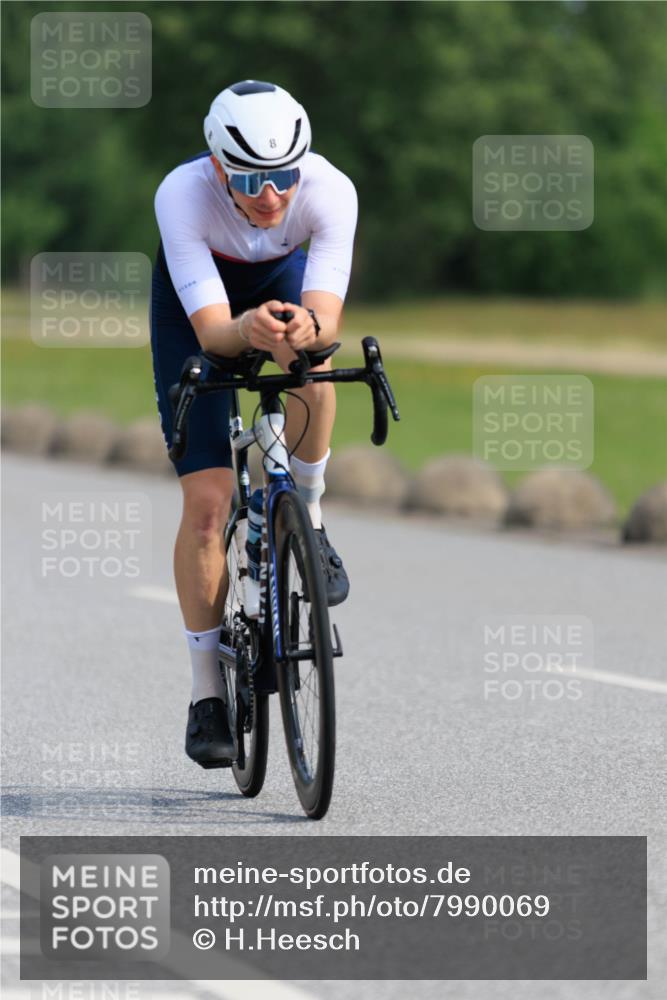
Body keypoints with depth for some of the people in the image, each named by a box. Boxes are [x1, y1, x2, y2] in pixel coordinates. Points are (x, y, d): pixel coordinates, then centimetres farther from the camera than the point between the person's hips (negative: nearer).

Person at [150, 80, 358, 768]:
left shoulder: (329, 190, -35)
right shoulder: (183, 194, -37)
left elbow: (328, 319, -42)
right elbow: (212, 329, -41)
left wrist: (307, 329, -65)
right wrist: (248, 329, -64)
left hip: (283, 280, 1)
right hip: (196, 299, -1)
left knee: (309, 362, -37)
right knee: (207, 500, -10)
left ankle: (306, 522, -11)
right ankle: (206, 694, 1)